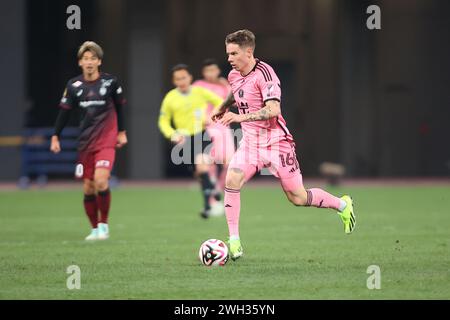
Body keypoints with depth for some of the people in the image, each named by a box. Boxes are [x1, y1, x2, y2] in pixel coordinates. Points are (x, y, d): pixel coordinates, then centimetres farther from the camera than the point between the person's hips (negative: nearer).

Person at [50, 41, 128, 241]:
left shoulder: (111, 82, -5)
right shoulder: (73, 86, 0)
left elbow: (119, 107, 9)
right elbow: (64, 112, 7)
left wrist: (122, 132, 15)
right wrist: (55, 137, 5)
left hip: (107, 140, -3)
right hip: (85, 142, 3)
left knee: (100, 180, -21)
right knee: (88, 188, 4)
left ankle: (104, 224, -4)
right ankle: (95, 229, 20)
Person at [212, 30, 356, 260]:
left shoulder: (264, 73, -19)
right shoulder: (234, 76, 5)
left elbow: (273, 110, -30)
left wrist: (240, 117, -36)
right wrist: (223, 108, 44)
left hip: (275, 142, -6)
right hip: (250, 141, 6)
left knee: (298, 198, 1)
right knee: (231, 181, -19)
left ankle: (342, 205, 28)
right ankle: (234, 242, -15)